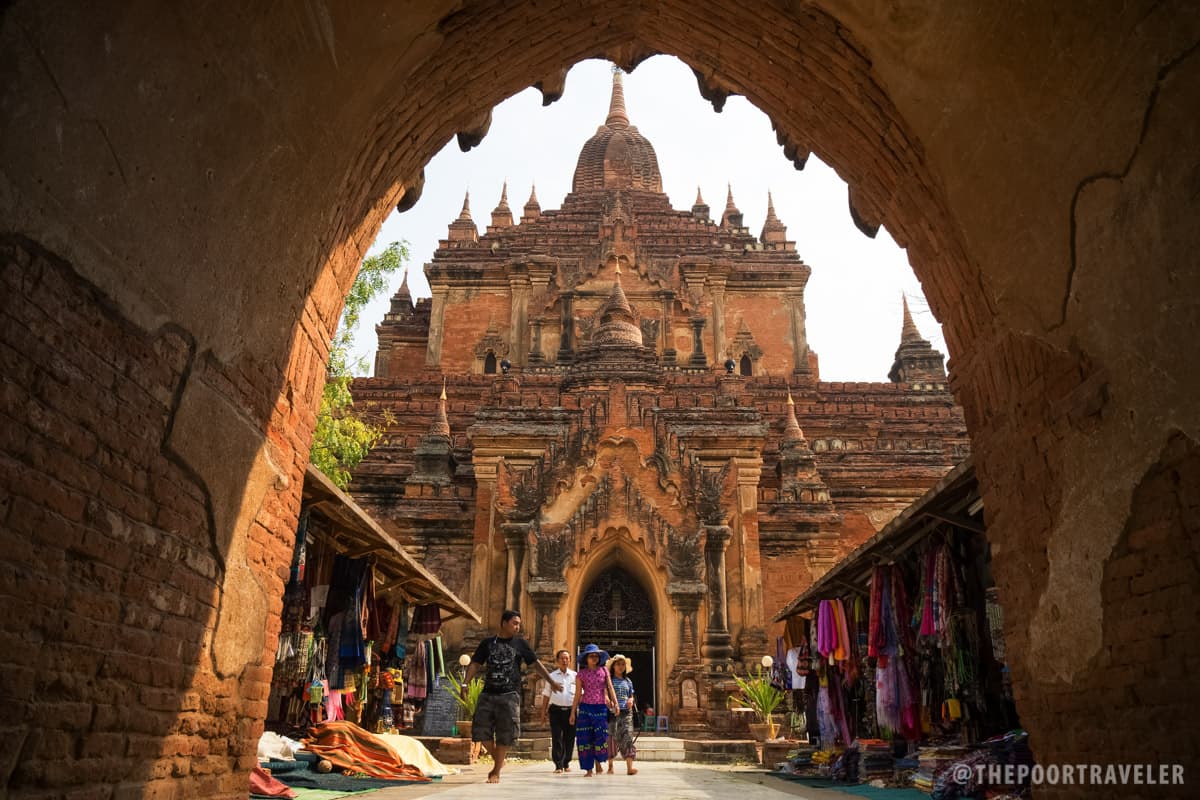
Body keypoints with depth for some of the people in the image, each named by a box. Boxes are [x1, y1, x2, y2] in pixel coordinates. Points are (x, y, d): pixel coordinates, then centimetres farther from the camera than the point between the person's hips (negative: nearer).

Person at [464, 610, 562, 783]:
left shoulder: (520, 644, 7)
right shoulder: (487, 643, 8)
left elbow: (536, 663, 8)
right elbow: (475, 664, 7)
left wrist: (552, 681, 2)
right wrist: (466, 683, -9)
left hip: (509, 695, -1)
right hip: (488, 693, 2)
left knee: (505, 734, -2)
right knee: (480, 730, -1)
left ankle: (496, 772, 11)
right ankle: (498, 761, 22)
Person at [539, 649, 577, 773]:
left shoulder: (575, 676, 8)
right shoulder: (552, 676, 9)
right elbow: (546, 694, 12)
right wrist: (543, 711, 7)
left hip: (571, 710, 1)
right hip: (556, 710, 0)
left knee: (569, 738, 6)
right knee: (557, 738, -5)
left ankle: (566, 763, 22)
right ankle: (558, 766, 0)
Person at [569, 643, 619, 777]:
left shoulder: (604, 671, 6)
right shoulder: (581, 674, 2)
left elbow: (610, 688, 5)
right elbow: (577, 694, 4)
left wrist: (615, 703, -6)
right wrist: (573, 712, 2)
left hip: (601, 707, 1)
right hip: (585, 707, -1)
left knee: (602, 736, -6)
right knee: (585, 738, -1)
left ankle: (598, 760, 22)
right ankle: (588, 769, 9)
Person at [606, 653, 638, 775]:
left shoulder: (628, 681, 16)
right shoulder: (608, 680, 4)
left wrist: (631, 700, 0)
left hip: (626, 712, 3)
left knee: (627, 738, -8)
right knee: (612, 738, 0)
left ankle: (629, 767, -13)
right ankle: (610, 766, 13)